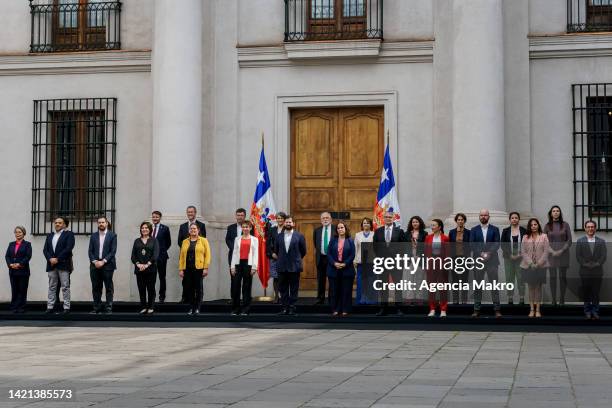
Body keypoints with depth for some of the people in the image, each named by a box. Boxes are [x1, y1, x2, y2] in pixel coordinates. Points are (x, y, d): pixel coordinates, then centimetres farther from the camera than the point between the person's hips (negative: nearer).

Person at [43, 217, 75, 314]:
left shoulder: (69, 234, 2)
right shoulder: (50, 236, 19)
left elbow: (68, 248, -10)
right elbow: (45, 249, 10)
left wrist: (57, 259, -14)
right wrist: (50, 259, -9)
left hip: (63, 264, -5)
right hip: (51, 265, 5)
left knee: (65, 287, -4)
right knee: (52, 287, 6)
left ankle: (66, 307, -2)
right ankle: (50, 307, 6)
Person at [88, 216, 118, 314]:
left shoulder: (112, 235, 2)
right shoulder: (93, 236, 12)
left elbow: (113, 251, -5)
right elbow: (90, 251, 8)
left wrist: (103, 261, -13)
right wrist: (95, 261, -8)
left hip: (107, 265, -3)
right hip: (95, 265, 3)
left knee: (109, 288, -2)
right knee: (96, 288, 4)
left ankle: (108, 308, 0)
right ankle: (97, 308, 8)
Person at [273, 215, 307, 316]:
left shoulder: (299, 236, -1)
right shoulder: (279, 236, 6)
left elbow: (303, 251, 6)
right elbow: (276, 250, 17)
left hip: (294, 267, -2)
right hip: (282, 267, 2)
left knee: (294, 289, 2)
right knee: (283, 288, 5)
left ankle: (292, 308, 6)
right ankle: (284, 307, 10)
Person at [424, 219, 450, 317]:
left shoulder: (445, 238, -2)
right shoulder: (428, 237, 5)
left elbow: (447, 252, -1)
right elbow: (426, 251, 7)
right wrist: (426, 263, 0)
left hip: (442, 263, -3)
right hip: (431, 263, 3)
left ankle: (443, 310, 4)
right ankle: (432, 310, 8)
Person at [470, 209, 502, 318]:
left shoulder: (494, 229, 7)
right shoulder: (474, 230, 10)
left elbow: (497, 244, -1)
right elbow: (472, 245, 1)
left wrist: (488, 254, -14)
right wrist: (481, 254, -13)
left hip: (492, 260, -1)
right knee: (477, 286, 2)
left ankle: (497, 310, -2)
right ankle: (477, 310, 5)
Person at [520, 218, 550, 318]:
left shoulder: (544, 237, 2)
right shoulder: (525, 237, 6)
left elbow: (546, 252, -3)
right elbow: (523, 252, 1)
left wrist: (539, 264, -11)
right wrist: (530, 263, -10)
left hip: (540, 266, -1)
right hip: (528, 266, 1)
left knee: (538, 287, 1)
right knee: (530, 287, 3)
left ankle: (537, 310, 4)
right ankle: (531, 310, 6)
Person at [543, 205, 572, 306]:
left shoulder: (565, 225, 2)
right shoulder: (547, 226, 4)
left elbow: (569, 241, 1)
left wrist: (561, 251, -10)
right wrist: (552, 251, -9)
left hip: (563, 254, 0)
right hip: (551, 254, 0)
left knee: (563, 277, 1)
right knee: (552, 277, 0)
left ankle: (562, 300, 7)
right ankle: (553, 300, 4)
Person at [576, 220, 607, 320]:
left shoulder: (601, 242, 7)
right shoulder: (580, 241, 5)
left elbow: (604, 256, 1)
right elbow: (578, 256, 0)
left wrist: (596, 264, -12)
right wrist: (586, 265, -11)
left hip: (597, 272, 0)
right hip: (585, 272, 0)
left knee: (596, 292, 1)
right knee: (586, 293, 4)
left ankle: (595, 312, 7)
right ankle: (587, 312, 11)